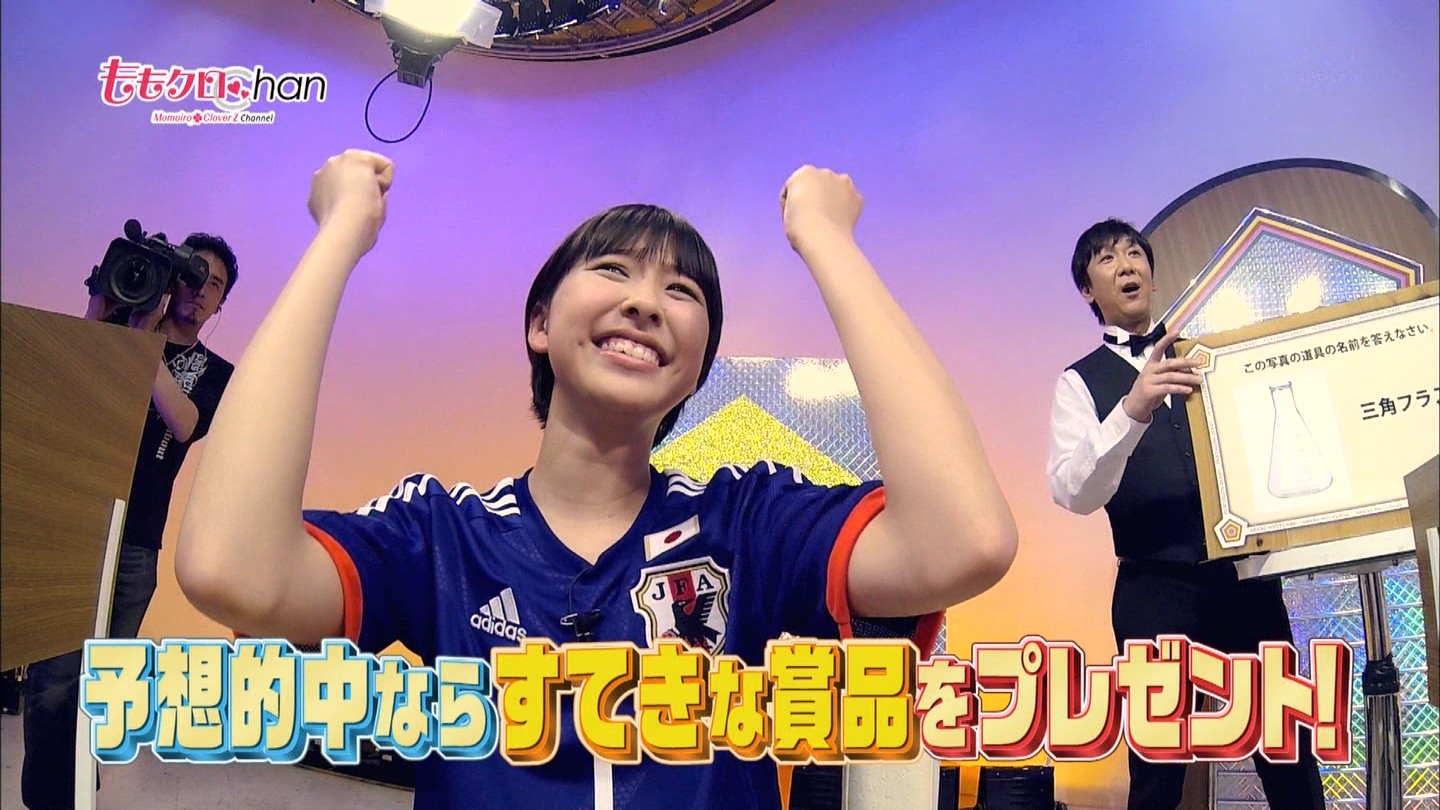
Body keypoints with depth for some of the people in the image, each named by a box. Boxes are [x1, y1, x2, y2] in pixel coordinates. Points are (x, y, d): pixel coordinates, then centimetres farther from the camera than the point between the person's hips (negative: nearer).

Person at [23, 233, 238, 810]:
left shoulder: (215, 374, 10)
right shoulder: (116, 327, 11)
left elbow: (184, 423, -9)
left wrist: (145, 341, -12)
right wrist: (100, 305, -11)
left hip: (134, 546, 1)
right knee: (55, 681, -7)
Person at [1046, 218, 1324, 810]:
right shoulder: (1080, 382, 3)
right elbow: (1073, 493, -13)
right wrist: (1132, 410, -29)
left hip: (1245, 574, 3)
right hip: (1155, 589, -3)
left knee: (1288, 755, 6)